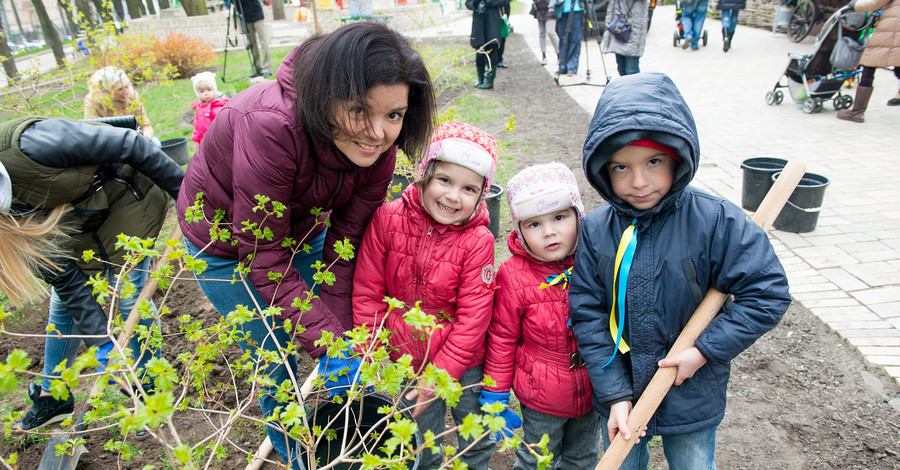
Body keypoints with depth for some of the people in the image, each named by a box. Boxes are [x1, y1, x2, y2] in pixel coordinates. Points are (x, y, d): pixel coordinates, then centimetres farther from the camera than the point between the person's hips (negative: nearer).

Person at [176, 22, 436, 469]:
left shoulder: (377, 144, -23)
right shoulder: (269, 127, -41)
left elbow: (345, 244, -16)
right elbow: (265, 257, -34)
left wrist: (342, 333, -18)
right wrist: (328, 342, -34)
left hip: (302, 228, 5)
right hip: (228, 242, -4)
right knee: (276, 360, 6)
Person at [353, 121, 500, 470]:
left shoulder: (478, 241, -19)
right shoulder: (387, 218, -15)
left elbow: (472, 317, -17)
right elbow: (367, 291, -8)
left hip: (463, 364, -1)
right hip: (407, 359, 2)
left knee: (476, 441, 22)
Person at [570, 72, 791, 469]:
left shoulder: (714, 221, -19)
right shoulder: (595, 230, -13)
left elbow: (767, 293, -15)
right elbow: (588, 315, -10)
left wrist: (705, 351, -19)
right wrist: (615, 393, -12)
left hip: (692, 397, -1)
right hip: (620, 394, 2)